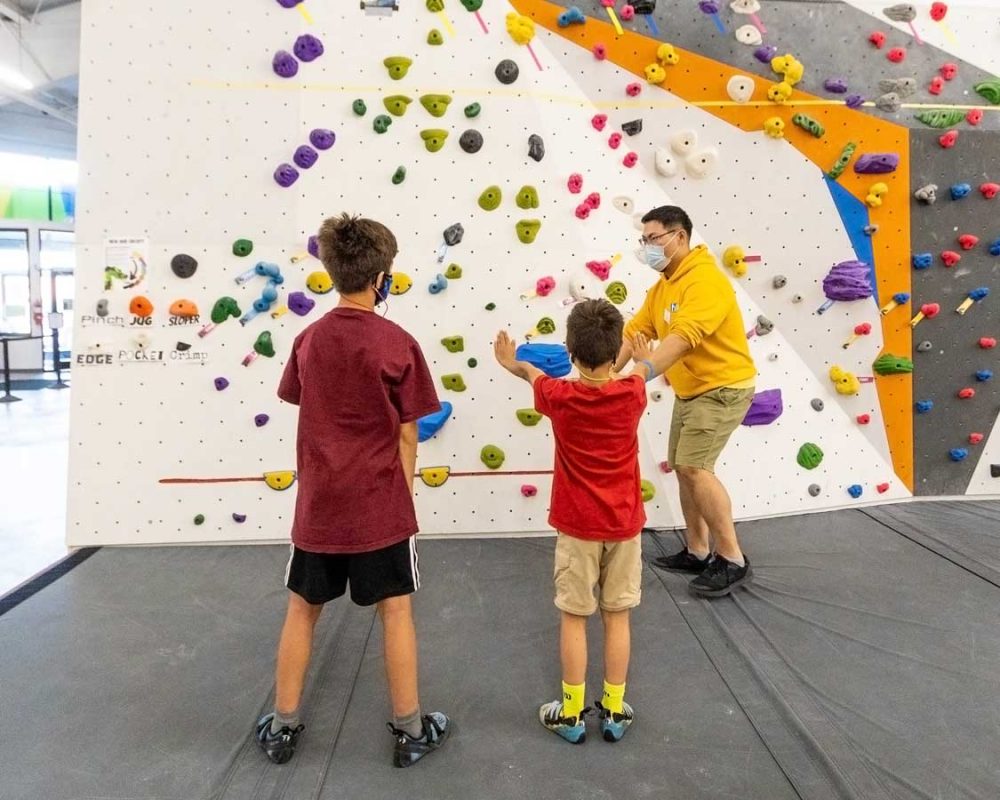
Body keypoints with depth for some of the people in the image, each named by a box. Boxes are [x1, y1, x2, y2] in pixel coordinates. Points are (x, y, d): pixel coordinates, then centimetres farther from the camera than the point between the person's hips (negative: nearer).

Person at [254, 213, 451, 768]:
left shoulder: (308, 340, -1)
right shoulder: (397, 344, -11)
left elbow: (308, 415, 8)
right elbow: (406, 435, -6)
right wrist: (405, 493, 5)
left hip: (318, 504, 3)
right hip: (380, 504, -3)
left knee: (302, 610, 17)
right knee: (395, 611, 10)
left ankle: (282, 727, 28)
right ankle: (410, 731, 21)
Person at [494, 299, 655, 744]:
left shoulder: (559, 398, -13)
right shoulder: (632, 394, -10)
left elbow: (536, 376, 11)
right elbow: (639, 374, 16)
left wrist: (513, 363, 35)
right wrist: (644, 363, 41)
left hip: (577, 527, -2)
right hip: (624, 525, 2)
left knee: (574, 618, 9)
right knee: (617, 617, 12)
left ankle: (571, 713, 20)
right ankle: (614, 711, 23)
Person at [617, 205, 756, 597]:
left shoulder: (704, 279, -22)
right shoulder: (662, 285, 9)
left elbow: (683, 337, -35)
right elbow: (635, 330, 4)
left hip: (723, 388, -10)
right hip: (690, 391, 10)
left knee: (694, 466, -17)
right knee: (682, 468, 12)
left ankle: (733, 559, -6)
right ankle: (697, 552, 24)